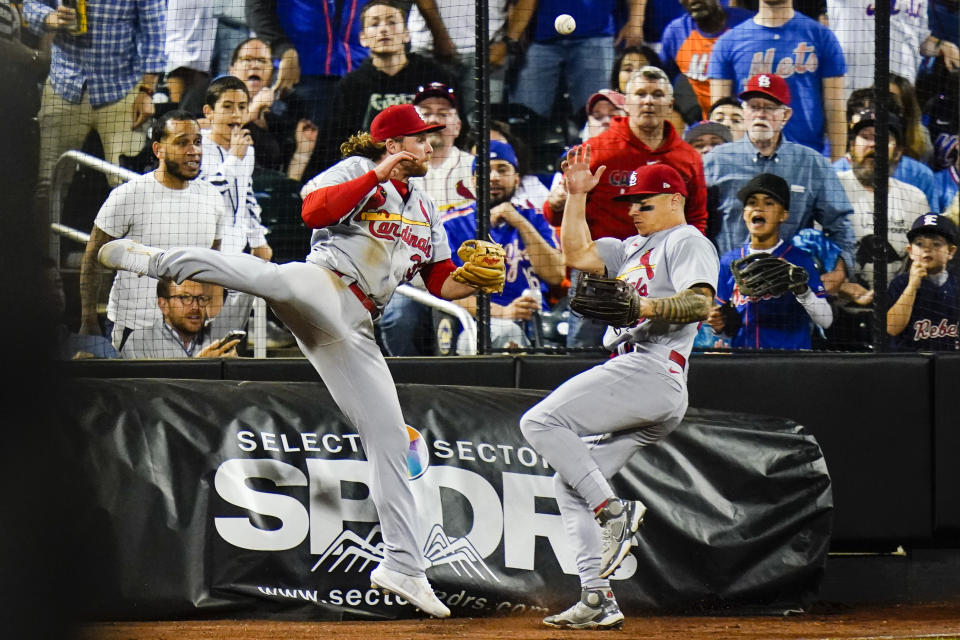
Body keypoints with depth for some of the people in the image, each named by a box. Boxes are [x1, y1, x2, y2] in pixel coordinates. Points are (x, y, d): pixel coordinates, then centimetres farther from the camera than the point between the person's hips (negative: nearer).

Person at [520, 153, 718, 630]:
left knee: (541, 422, -18)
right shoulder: (633, 248, 28)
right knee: (570, 479, 8)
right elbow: (578, 254, 25)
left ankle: (613, 511, -22)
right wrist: (577, 196, 20)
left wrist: (639, 307, -26)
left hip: (651, 370, -10)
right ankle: (597, 599, 2)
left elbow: (700, 303, -16)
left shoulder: (688, 242, 0)